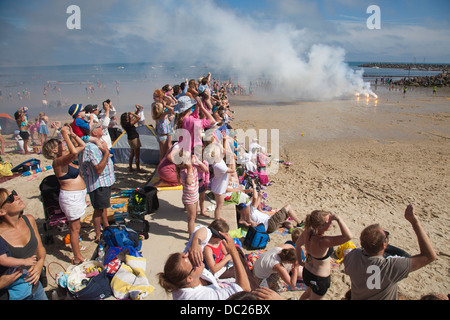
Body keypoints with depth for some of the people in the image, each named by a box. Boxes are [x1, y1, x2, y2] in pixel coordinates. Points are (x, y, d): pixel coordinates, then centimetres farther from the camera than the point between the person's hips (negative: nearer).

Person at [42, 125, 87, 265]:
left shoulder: (65, 158, 6)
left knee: (76, 225, 24)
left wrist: (72, 134, 1)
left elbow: (82, 145, 14)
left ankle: (76, 247, 42)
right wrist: (65, 135, -32)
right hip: (70, 197, -9)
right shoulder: (57, 162, -20)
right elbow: (74, 152, -41)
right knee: (75, 227, 0)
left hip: (78, 195, 9)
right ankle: (78, 258, 10)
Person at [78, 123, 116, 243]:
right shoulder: (91, 148, -25)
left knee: (104, 206, 24)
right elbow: (99, 169, -30)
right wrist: (106, 152, -28)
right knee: (99, 209, 1)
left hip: (105, 181, 11)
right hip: (98, 183, -11)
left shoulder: (97, 144, 10)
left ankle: (106, 227, 42)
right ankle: (98, 235, 14)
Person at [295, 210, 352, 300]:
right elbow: (348, 236, -48)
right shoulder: (321, 241, -41)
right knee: (314, 298, 26)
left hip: (306, 272, 6)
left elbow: (297, 244, 0)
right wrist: (338, 218, -45)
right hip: (320, 279, -6)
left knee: (308, 293, 36)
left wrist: (300, 261, 15)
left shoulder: (307, 232, -19)